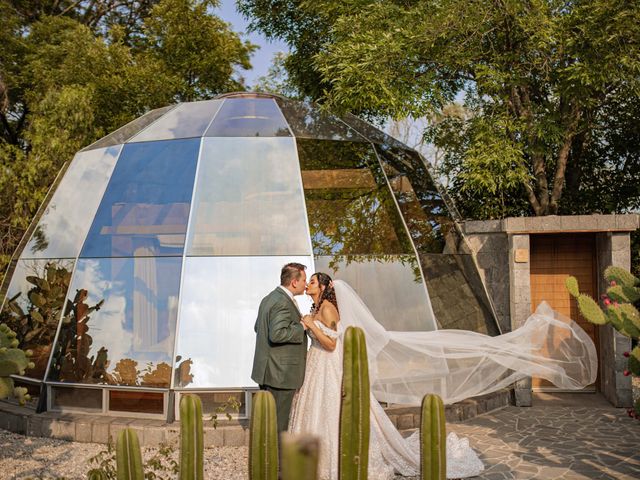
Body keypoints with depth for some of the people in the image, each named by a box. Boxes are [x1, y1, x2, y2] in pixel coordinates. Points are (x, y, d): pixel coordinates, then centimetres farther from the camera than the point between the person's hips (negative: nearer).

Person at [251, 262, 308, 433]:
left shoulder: (269, 298, 13)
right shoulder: (283, 303, -20)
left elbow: (258, 327, 22)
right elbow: (277, 334, -30)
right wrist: (301, 326, -18)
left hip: (267, 370, 10)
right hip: (280, 373, -10)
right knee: (278, 422, -2)